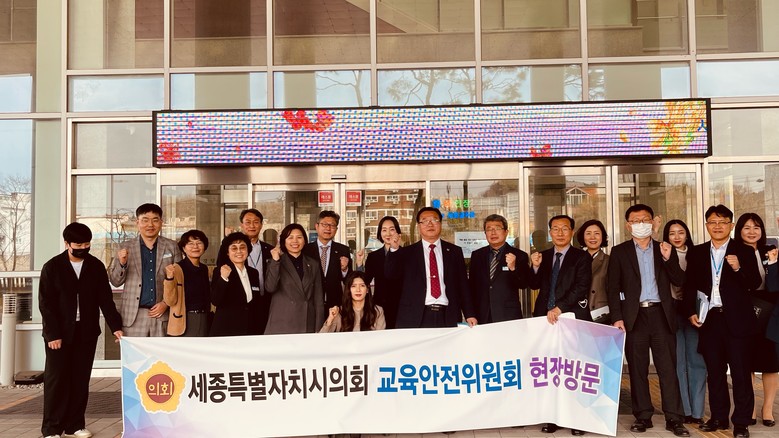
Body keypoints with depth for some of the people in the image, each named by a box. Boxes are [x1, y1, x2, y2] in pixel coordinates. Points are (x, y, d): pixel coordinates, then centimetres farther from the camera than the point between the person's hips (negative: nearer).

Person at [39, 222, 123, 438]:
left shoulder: (96, 266, 3)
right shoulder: (52, 267, -4)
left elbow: (105, 299, 2)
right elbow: (46, 304, -6)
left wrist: (115, 326, -7)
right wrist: (53, 334, -13)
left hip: (86, 331, 3)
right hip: (60, 332, -2)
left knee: (80, 379, 7)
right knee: (56, 379, 1)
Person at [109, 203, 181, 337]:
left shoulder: (171, 247, 7)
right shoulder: (126, 247, 8)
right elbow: (116, 281, 9)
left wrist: (166, 303, -5)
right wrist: (122, 263, -10)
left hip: (162, 316, 0)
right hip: (133, 317, 0)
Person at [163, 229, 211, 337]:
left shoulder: (204, 269, 11)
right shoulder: (177, 269, -7)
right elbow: (170, 301, -13)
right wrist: (169, 277, -25)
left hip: (204, 323, 6)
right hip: (184, 323, -6)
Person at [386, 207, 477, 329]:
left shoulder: (454, 251, 11)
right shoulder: (407, 252, 9)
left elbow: (463, 284, 10)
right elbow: (390, 274, -2)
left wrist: (470, 315, 3)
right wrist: (394, 249, -17)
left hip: (448, 318, 1)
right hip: (415, 319, -1)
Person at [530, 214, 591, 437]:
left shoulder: (581, 257, 2)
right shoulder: (543, 256, 14)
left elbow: (582, 287, -8)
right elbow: (535, 285, 10)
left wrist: (560, 308, -16)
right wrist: (536, 267, -9)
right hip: (545, 318, 4)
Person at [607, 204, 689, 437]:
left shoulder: (666, 250, 11)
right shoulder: (619, 252, 6)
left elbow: (680, 282, 4)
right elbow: (613, 288, 2)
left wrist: (669, 259, -11)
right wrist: (617, 318, -7)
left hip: (661, 315, 0)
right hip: (634, 316, 0)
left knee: (668, 368, 0)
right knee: (637, 370, 6)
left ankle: (674, 418, 6)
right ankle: (643, 416, 15)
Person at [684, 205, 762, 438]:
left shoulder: (744, 251, 2)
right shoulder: (696, 253, 10)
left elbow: (754, 284, -6)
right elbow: (689, 285, 10)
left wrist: (739, 269, -23)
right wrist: (691, 311, -1)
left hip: (737, 320, -3)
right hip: (708, 319, 3)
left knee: (741, 372, 2)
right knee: (715, 371, 11)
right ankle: (718, 417, 21)